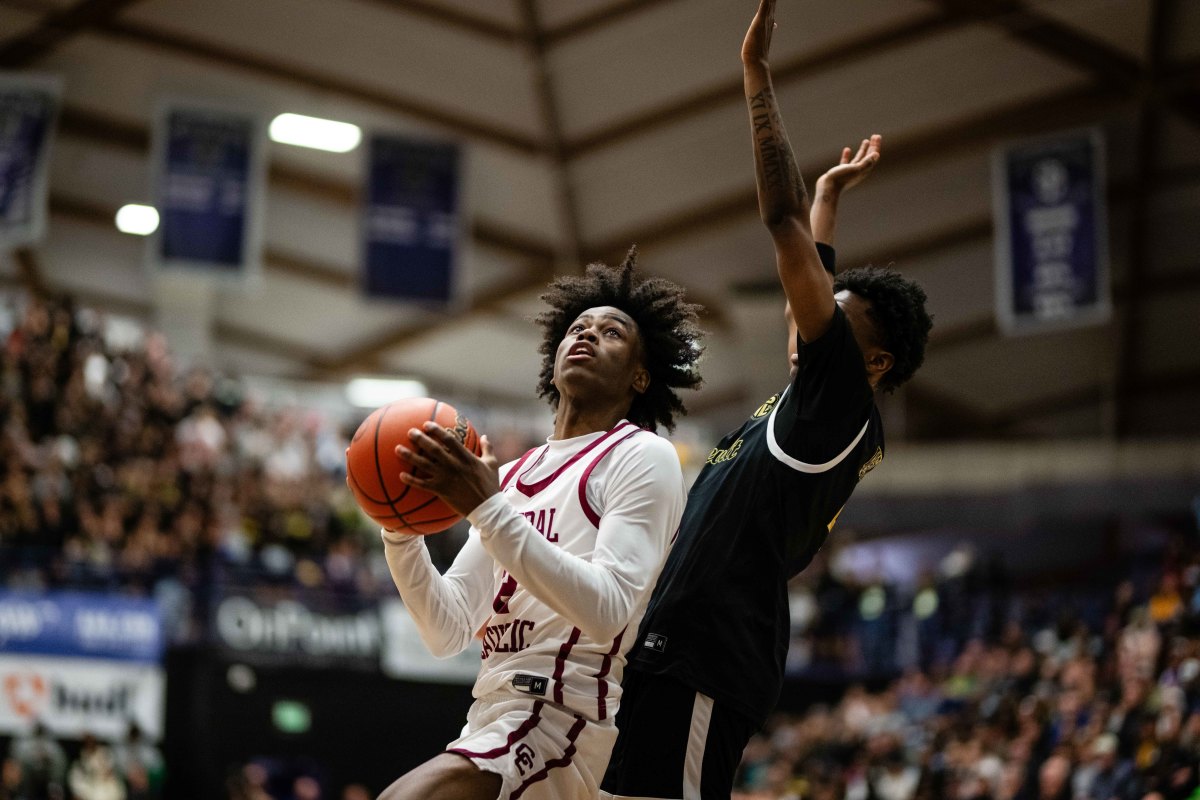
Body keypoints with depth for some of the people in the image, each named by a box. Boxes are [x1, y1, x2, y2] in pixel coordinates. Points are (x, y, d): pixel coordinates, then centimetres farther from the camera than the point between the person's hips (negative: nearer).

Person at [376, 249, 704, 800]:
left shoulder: (643, 456, -2)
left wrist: (488, 508, -23)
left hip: (564, 718, -8)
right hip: (497, 715, 8)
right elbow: (447, 633, 13)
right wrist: (402, 534, -3)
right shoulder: (512, 476, 20)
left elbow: (607, 609, -19)